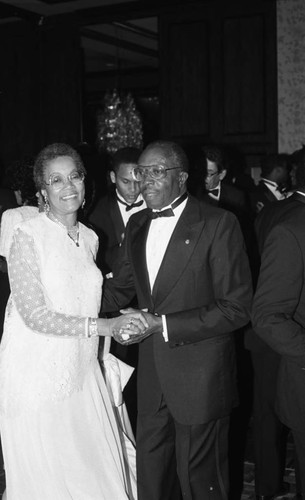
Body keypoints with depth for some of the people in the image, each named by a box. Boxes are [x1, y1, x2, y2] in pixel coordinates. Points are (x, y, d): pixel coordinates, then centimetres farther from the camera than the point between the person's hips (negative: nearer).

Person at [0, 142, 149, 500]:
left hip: (81, 373, 5)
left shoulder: (89, 238, 7)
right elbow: (34, 314, -17)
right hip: (38, 374, -5)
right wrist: (101, 326, -23)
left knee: (98, 467, 9)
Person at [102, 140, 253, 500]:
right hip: (152, 374, 6)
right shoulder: (137, 225, 7)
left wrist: (163, 324, -21)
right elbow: (118, 289, 15)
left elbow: (236, 308, -17)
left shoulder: (218, 224, -14)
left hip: (199, 378, -6)